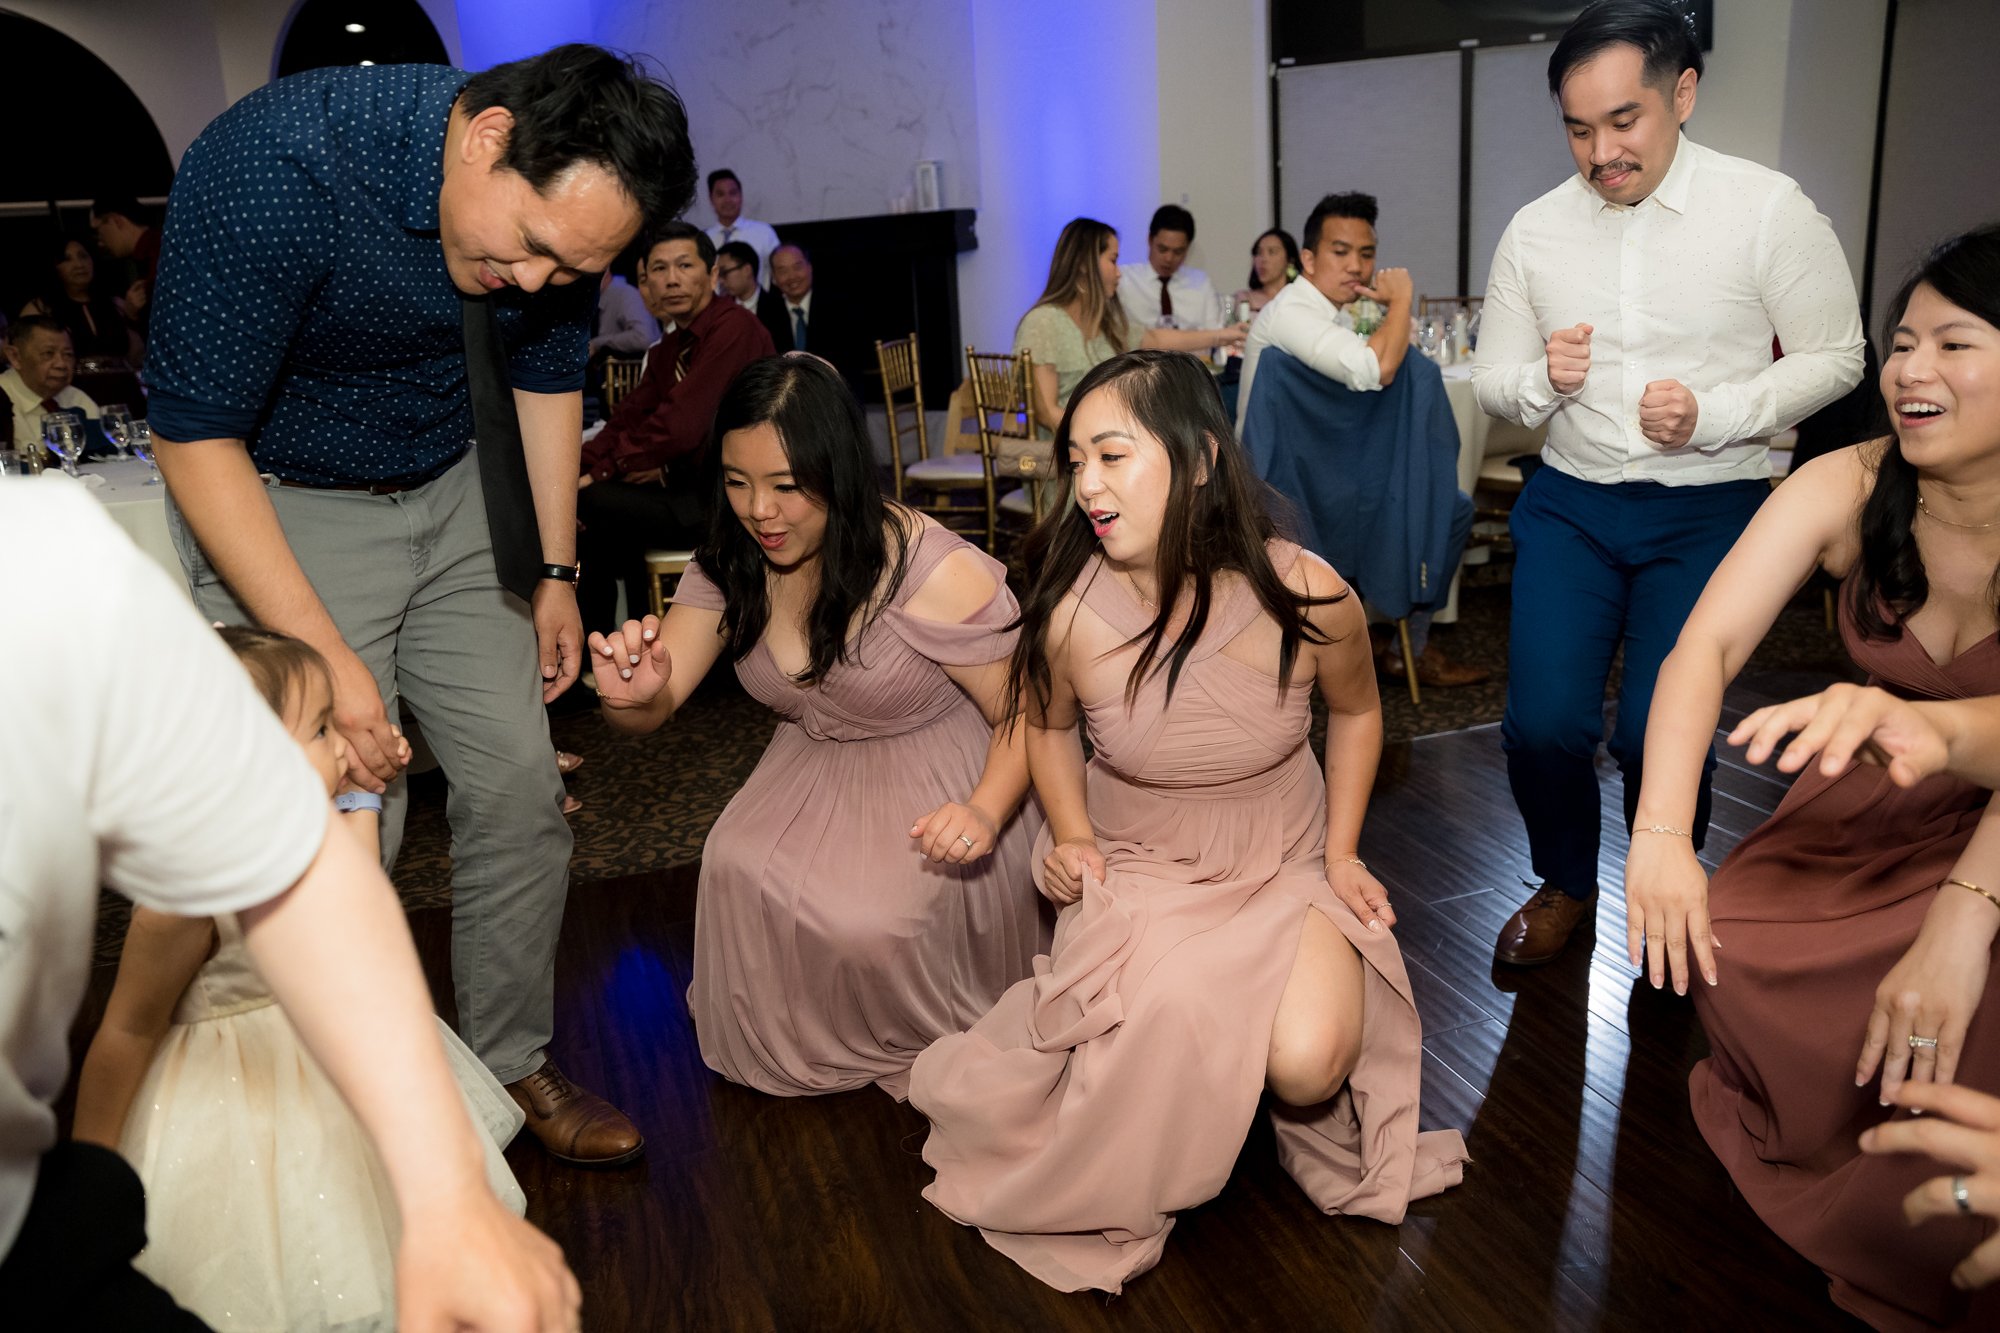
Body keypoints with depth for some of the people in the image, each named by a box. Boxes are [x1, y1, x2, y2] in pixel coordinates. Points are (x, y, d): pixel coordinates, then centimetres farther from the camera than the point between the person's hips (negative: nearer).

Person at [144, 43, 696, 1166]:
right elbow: (194, 435, -24)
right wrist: (323, 654, -27)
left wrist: (555, 574, 8)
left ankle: (513, 1062, 20)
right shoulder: (277, 168, -30)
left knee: (520, 784, 1)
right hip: (272, 507, -4)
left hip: (455, 494, 5)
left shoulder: (565, 194, -12)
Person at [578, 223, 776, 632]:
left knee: (593, 503, -16)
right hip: (695, 487, 9)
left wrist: (600, 472, -13)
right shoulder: (670, 346, 16)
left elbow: (679, 426, -22)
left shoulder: (734, 328, -16)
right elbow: (628, 419, 9)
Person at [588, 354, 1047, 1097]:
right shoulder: (729, 567, -5)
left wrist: (985, 813, -36)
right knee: (738, 869, -20)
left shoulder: (932, 572, -25)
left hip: (935, 784, -5)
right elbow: (654, 710, -7)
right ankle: (793, 1048, 11)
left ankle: (927, 1049, 10)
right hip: (813, 772, 6)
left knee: (867, 921, -27)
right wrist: (631, 694, -33)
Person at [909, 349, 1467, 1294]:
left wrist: (1341, 852, 0)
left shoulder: (1307, 597, -19)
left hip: (1285, 865, 1)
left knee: (1307, 1062, -24)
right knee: (1164, 1028, -29)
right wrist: (1070, 833, -8)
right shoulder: (1070, 614, -19)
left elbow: (1355, 711, 4)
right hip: (1137, 868, 0)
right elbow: (1049, 725, 5)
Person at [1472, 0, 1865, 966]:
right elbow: (1491, 381, 9)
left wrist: (1712, 415, -17)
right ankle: (1566, 887, 24)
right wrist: (1541, 380, -14)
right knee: (1541, 726, -6)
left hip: (1708, 510, -2)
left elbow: (1833, 359, -1)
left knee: (1657, 736, -8)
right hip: (1570, 503, 2)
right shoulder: (1536, 230, 3)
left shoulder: (1768, 210, -5)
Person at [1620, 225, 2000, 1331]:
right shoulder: (1845, 491, -12)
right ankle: (1801, 1151, 15)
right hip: (1870, 807, 3)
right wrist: (1661, 834, -37)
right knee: (1725, 948, -20)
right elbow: (1707, 643, -23)